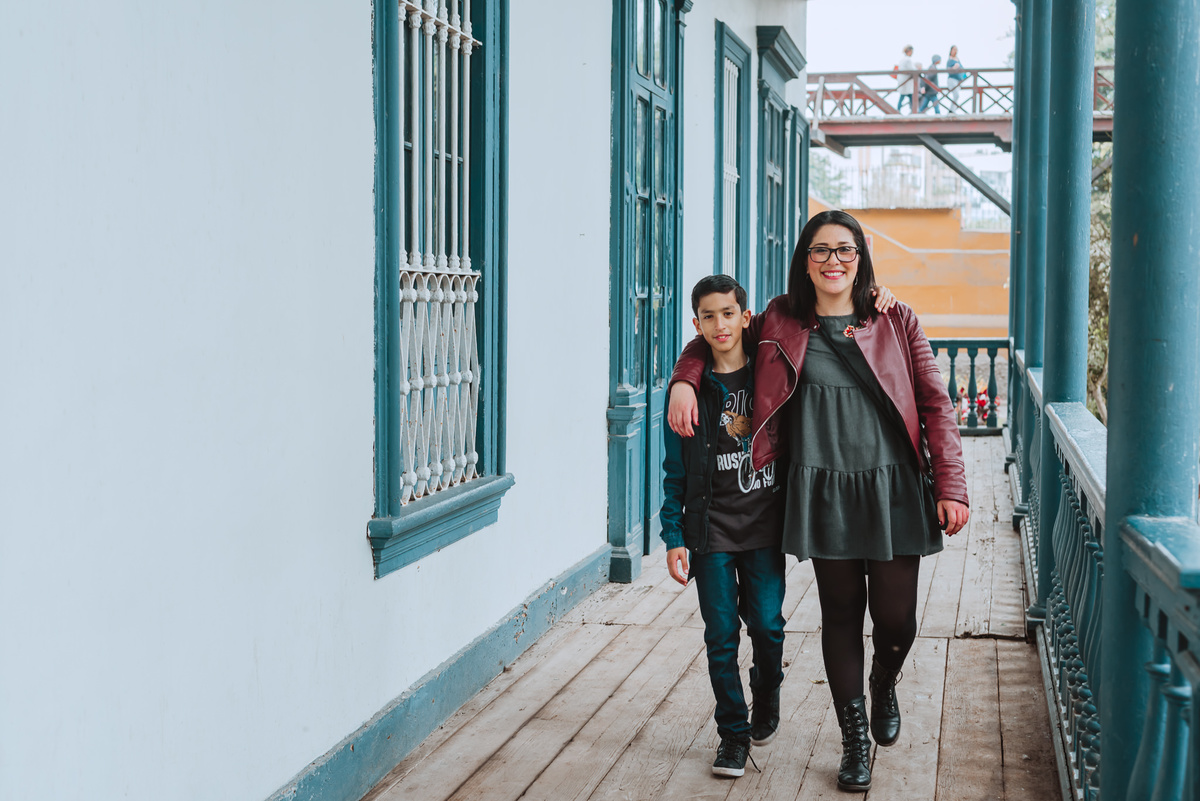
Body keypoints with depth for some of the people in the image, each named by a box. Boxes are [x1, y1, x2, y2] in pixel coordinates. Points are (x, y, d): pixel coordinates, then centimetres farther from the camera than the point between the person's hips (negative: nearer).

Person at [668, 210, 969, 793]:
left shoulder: (897, 323, 3)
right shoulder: (782, 324, 6)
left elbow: (935, 405, 3)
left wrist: (950, 487, -4)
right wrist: (684, 379, 1)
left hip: (893, 489, 0)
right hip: (824, 494, 1)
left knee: (896, 618, 1)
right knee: (841, 616, 6)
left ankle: (884, 687, 37)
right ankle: (855, 740, 23)